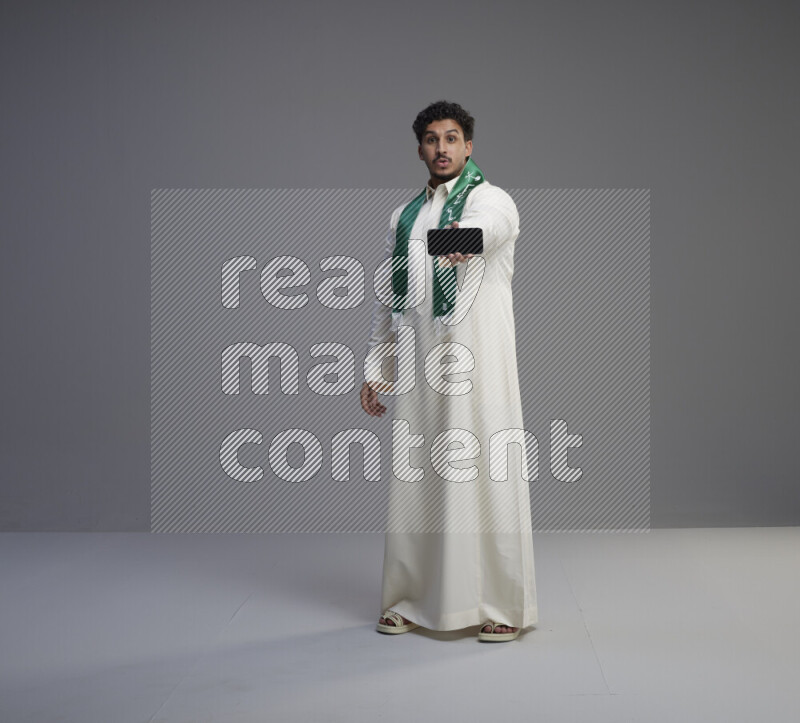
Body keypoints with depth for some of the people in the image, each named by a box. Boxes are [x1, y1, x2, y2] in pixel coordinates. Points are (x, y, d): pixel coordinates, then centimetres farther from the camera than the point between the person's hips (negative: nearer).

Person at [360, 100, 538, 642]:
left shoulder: (492, 200, -2)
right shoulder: (404, 216, 18)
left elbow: (486, 224, -28)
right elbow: (388, 297, 20)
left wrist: (461, 238, -52)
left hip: (477, 359, -5)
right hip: (420, 364, 6)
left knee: (485, 474, -6)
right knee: (417, 478, 8)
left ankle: (504, 607, 4)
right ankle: (414, 601, 20)